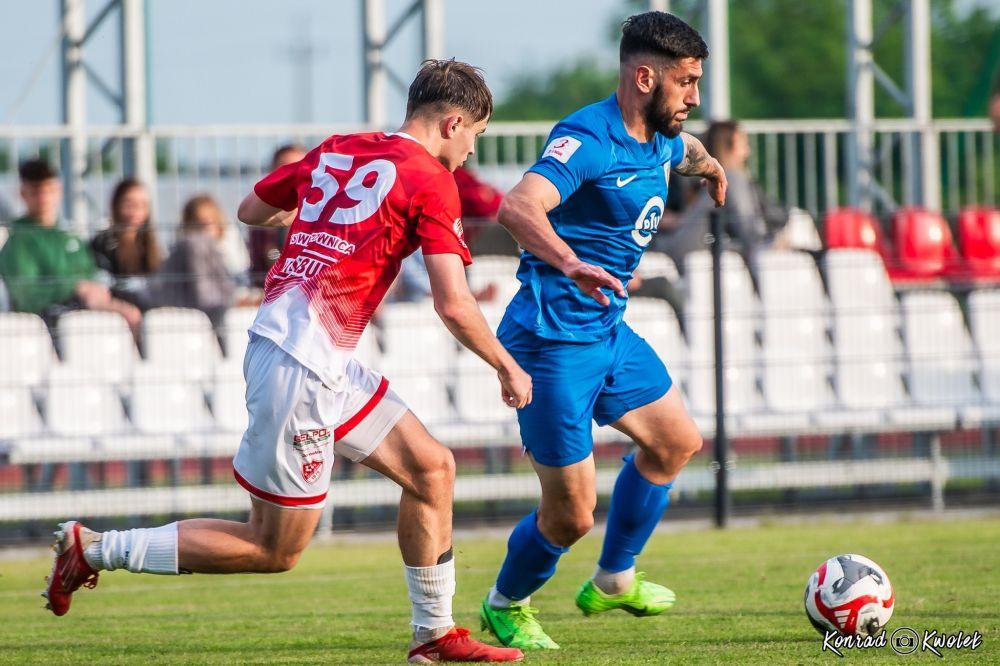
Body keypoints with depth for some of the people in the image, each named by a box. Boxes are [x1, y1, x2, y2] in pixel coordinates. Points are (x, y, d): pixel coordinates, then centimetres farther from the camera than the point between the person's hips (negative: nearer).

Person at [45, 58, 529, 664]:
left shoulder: (335, 152, 13)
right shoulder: (430, 180, -8)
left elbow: (251, 209, 26)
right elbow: (454, 305, -12)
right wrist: (510, 369, 3)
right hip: (300, 364, -9)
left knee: (431, 467, 13)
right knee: (274, 551, 1)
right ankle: (94, 548, 4)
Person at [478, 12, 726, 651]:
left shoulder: (658, 141, 6)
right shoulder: (588, 138, -22)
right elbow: (520, 206, -40)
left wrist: (705, 161, 54)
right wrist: (569, 264, -56)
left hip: (607, 331, 10)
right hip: (555, 341, -10)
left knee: (676, 441, 22)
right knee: (570, 514, -5)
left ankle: (614, 580, 36)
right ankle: (505, 607, 22)